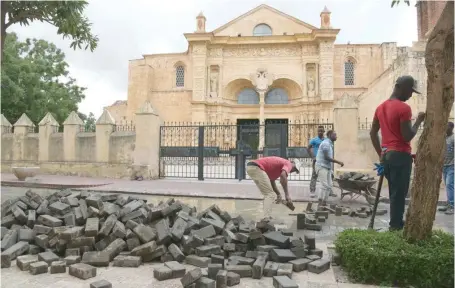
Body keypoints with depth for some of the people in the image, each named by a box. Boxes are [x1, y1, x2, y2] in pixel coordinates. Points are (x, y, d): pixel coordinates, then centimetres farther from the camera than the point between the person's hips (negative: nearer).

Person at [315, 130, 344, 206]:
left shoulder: (329, 144, 16)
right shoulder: (326, 143, -15)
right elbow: (327, 157, -20)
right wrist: (338, 162, -17)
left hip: (327, 167, 10)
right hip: (322, 167, -10)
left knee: (329, 185, 8)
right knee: (325, 185, -10)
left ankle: (324, 200, 14)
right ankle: (320, 200, -1)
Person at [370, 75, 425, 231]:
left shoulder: (381, 107, 13)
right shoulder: (404, 108, -13)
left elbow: (373, 133, 15)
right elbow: (407, 136, -18)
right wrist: (419, 120, -4)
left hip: (387, 155, 8)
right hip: (400, 155, -8)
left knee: (394, 192, 16)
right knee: (399, 193, -2)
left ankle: (396, 223, 23)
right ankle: (395, 226, 4)